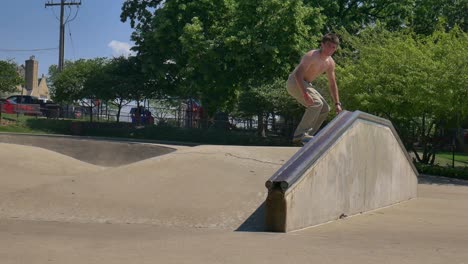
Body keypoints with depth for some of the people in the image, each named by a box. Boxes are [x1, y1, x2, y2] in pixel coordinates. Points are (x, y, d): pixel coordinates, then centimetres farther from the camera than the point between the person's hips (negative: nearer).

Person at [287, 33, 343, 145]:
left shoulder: (330, 63, 3)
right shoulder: (312, 56, -23)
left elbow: (332, 84, 11)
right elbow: (298, 74, -33)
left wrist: (337, 104, 5)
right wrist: (305, 94, -42)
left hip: (305, 84, 9)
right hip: (294, 82, -9)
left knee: (325, 109, 6)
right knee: (317, 103, -27)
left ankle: (307, 135, 8)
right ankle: (299, 135, -27)